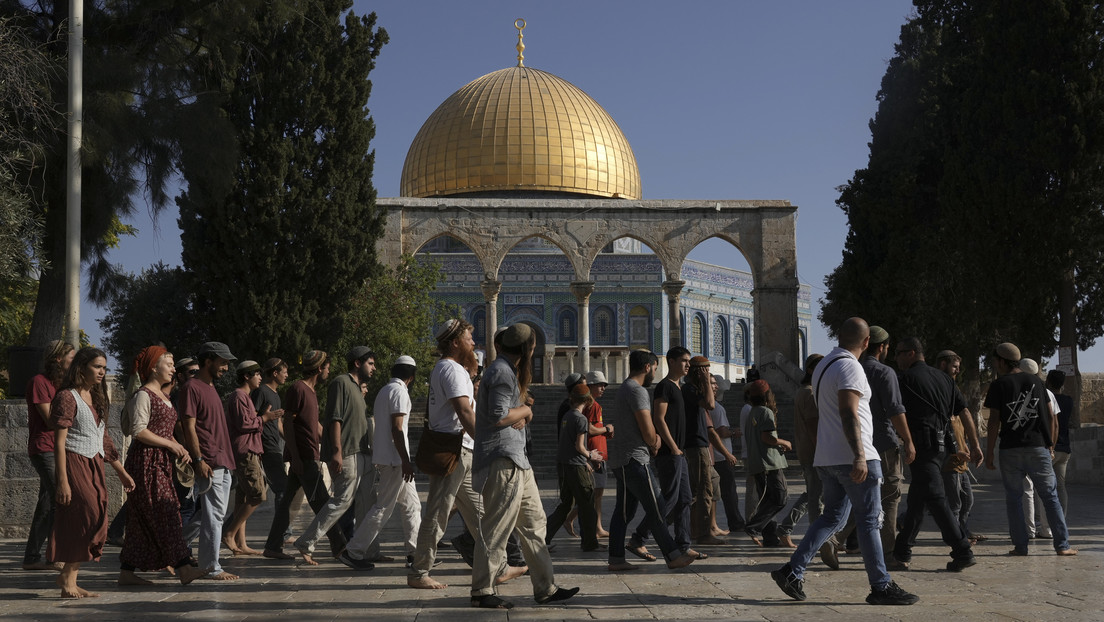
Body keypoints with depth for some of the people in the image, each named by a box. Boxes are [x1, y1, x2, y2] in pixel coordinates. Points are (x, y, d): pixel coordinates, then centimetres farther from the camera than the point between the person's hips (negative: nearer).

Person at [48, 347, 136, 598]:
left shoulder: (97, 399, 17)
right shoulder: (67, 397, -8)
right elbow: (59, 443, -13)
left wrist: (121, 472, 21)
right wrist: (62, 481, -18)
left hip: (94, 466, 8)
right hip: (75, 464, -8)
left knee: (86, 524, 5)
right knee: (92, 520, -13)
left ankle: (69, 581, 10)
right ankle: (67, 578, -4)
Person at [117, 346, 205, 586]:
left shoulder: (163, 396, 19)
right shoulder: (143, 395, -9)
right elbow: (138, 431, -18)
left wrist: (180, 449, 8)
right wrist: (171, 445, -15)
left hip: (161, 463, 9)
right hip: (146, 461, -9)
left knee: (142, 520, 8)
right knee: (166, 514, -12)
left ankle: (127, 572, 11)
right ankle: (183, 568, -14)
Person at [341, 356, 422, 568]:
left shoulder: (384, 391, 16)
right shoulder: (399, 391, -12)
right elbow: (396, 428, -20)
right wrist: (406, 461, -21)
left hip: (385, 457, 10)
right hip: (394, 458, -10)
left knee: (411, 505, 13)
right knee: (383, 507, -8)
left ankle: (415, 552, 14)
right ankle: (354, 551, -7)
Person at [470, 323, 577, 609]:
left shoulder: (508, 370, 20)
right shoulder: (502, 372, -13)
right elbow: (499, 416, -22)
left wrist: (523, 413, 2)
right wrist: (525, 409, -5)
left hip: (516, 460, 11)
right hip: (503, 460, -11)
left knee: (533, 523, 12)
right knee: (496, 528, -6)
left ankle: (545, 588, 17)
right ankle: (481, 592, 0)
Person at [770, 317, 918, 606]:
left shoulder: (823, 365, 17)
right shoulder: (849, 367, -12)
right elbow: (848, 413, -22)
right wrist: (859, 455, -27)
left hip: (827, 458, 9)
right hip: (853, 458, -9)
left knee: (832, 517, 13)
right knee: (870, 519, -2)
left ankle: (792, 571, 6)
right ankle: (881, 587, 2)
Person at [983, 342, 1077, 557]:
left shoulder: (999, 385, -2)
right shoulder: (1036, 382, 10)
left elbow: (994, 420, -6)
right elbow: (1049, 416, 11)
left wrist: (990, 452, -2)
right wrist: (1050, 442, 20)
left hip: (1010, 449, -3)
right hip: (1038, 447, 3)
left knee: (1013, 498, 6)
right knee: (1050, 496, 6)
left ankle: (1020, 546, 3)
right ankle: (1062, 545, 0)